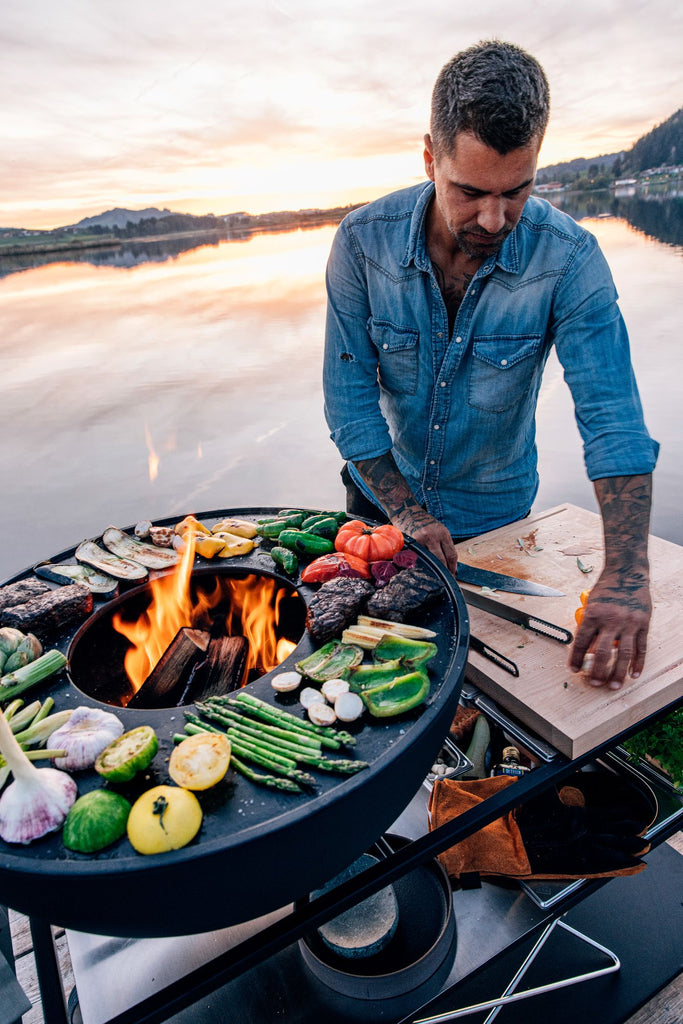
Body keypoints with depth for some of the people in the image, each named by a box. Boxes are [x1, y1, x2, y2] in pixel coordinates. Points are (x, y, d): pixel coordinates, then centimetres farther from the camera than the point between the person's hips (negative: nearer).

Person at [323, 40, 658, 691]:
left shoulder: (568, 258, -22)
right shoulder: (364, 241, -19)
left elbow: (612, 416, -28)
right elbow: (348, 397, -17)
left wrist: (626, 574, -39)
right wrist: (404, 511, -21)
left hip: (493, 511, 0)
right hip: (383, 493, 1)